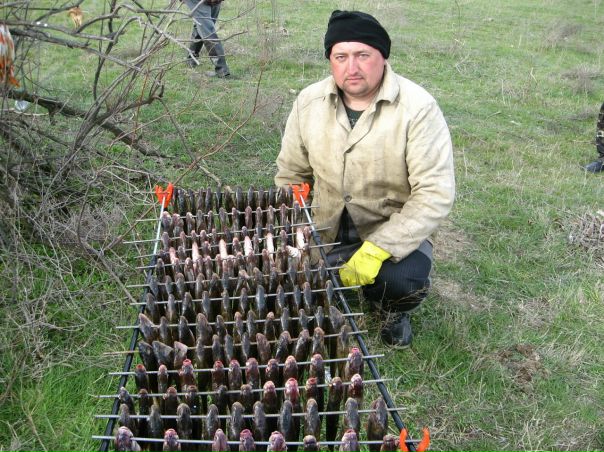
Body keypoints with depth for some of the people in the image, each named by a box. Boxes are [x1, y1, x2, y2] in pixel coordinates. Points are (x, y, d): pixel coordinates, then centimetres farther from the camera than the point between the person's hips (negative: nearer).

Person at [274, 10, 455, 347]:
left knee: (404, 281, -31)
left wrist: (376, 250, -30)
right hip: (327, 229, 4)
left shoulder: (417, 108, -20)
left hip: (395, 230, -3)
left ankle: (395, 311, 8)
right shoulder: (309, 102, -6)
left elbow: (435, 194, -23)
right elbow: (291, 174, 5)